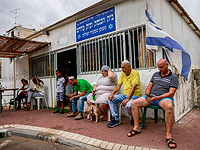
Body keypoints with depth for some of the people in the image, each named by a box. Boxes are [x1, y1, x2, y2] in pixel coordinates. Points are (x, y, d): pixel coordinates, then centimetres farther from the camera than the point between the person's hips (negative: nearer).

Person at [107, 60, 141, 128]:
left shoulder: (135, 73, -11)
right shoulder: (123, 74, 11)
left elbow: (133, 87, -22)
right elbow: (118, 85, 9)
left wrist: (127, 99, -32)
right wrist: (112, 93, -8)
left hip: (134, 95, -7)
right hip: (124, 95, 7)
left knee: (128, 105, -35)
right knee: (111, 99, -9)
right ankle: (116, 119, -2)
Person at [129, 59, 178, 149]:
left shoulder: (173, 77, 3)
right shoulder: (155, 74, 20)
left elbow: (171, 93, -8)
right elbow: (149, 87, 18)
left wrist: (157, 98, -21)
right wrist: (147, 95, -5)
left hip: (164, 98, -5)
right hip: (151, 97, 5)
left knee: (169, 106, -40)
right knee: (134, 103, -14)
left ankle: (168, 135, -27)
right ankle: (136, 128, -4)